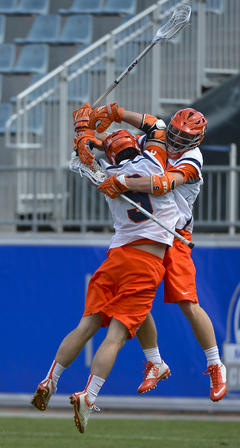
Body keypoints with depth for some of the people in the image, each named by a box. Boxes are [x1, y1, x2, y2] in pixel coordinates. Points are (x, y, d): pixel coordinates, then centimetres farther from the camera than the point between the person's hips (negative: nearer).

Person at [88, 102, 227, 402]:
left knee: (188, 304, -13)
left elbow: (163, 184, -35)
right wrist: (114, 113, 6)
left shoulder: (190, 162, -18)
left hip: (173, 236, -6)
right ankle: (154, 364, 15)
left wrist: (123, 183, -39)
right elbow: (147, 120, 22)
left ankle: (215, 367, 1)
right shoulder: (160, 136, 3)